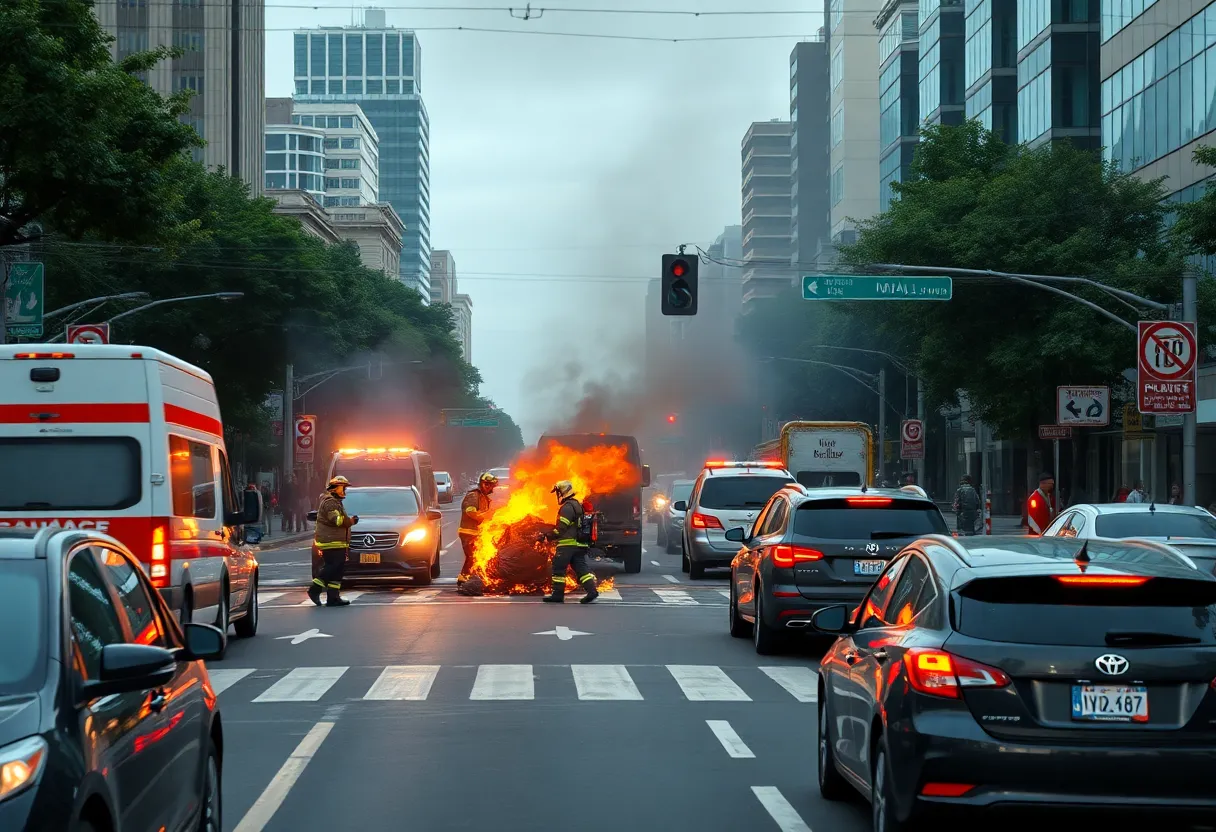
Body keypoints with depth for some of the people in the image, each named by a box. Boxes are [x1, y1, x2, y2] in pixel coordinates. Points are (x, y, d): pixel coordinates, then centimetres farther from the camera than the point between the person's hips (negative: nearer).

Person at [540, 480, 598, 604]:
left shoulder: (567, 507, -12)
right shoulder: (578, 505, 20)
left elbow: (561, 528, -17)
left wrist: (547, 536, -7)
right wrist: (549, 533, 22)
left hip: (568, 544, -9)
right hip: (580, 545, 9)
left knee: (558, 568, -1)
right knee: (581, 567, 5)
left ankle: (558, 594, 1)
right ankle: (592, 590, -8)